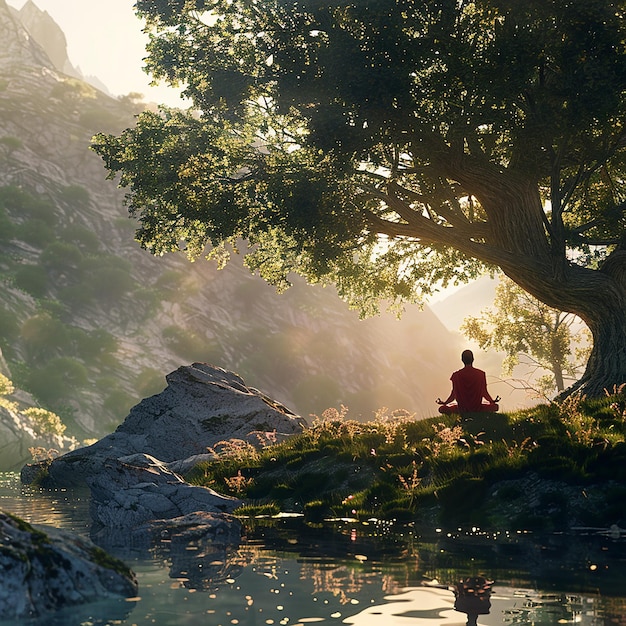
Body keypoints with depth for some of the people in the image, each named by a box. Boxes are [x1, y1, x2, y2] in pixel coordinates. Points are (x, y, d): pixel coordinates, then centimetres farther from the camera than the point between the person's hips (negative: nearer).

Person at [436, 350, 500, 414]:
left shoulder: (456, 375, -6)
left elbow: (453, 395, 0)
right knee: (495, 406, 27)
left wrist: (444, 402, 17)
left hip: (461, 409, -1)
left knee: (442, 409, 21)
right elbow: (484, 393, 1)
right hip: (478, 409, 1)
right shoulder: (481, 374, -6)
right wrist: (493, 401, 19)